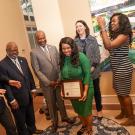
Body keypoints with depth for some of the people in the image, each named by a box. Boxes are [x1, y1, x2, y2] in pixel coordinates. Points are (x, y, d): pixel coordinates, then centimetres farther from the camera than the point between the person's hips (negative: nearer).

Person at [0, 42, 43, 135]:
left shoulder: (23, 60, 3)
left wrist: (33, 88, 7)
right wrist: (12, 100, -16)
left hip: (28, 95, 6)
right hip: (17, 98, -6)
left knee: (30, 115, 26)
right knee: (20, 119, 15)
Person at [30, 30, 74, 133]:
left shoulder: (53, 48, 2)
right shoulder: (34, 53, -9)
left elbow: (59, 63, 3)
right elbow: (37, 70, -12)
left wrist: (60, 78, -8)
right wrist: (48, 82, -16)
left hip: (58, 80, 3)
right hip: (46, 83, -3)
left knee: (60, 100, 18)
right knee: (51, 103, 14)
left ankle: (64, 117, 41)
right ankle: (54, 121, 35)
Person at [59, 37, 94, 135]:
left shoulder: (81, 57, -20)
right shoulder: (62, 59, -6)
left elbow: (87, 74, -19)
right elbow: (62, 76, 2)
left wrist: (85, 91, -21)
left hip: (84, 88, -4)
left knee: (86, 111, 9)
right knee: (78, 110, 21)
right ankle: (84, 126, 47)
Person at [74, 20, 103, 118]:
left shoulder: (92, 39, -1)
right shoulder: (74, 41, 1)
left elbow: (97, 55, -4)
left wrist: (93, 66, -12)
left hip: (93, 70, 0)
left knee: (96, 90, 12)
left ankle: (99, 109, 30)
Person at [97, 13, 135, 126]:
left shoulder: (124, 35, -18)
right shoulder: (114, 35, 10)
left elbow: (109, 45, -30)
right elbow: (107, 47, 9)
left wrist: (103, 27, -28)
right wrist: (102, 30, 4)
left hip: (123, 68, -9)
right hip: (117, 68, 9)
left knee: (124, 94, 2)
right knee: (119, 92, 19)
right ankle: (124, 112, 37)